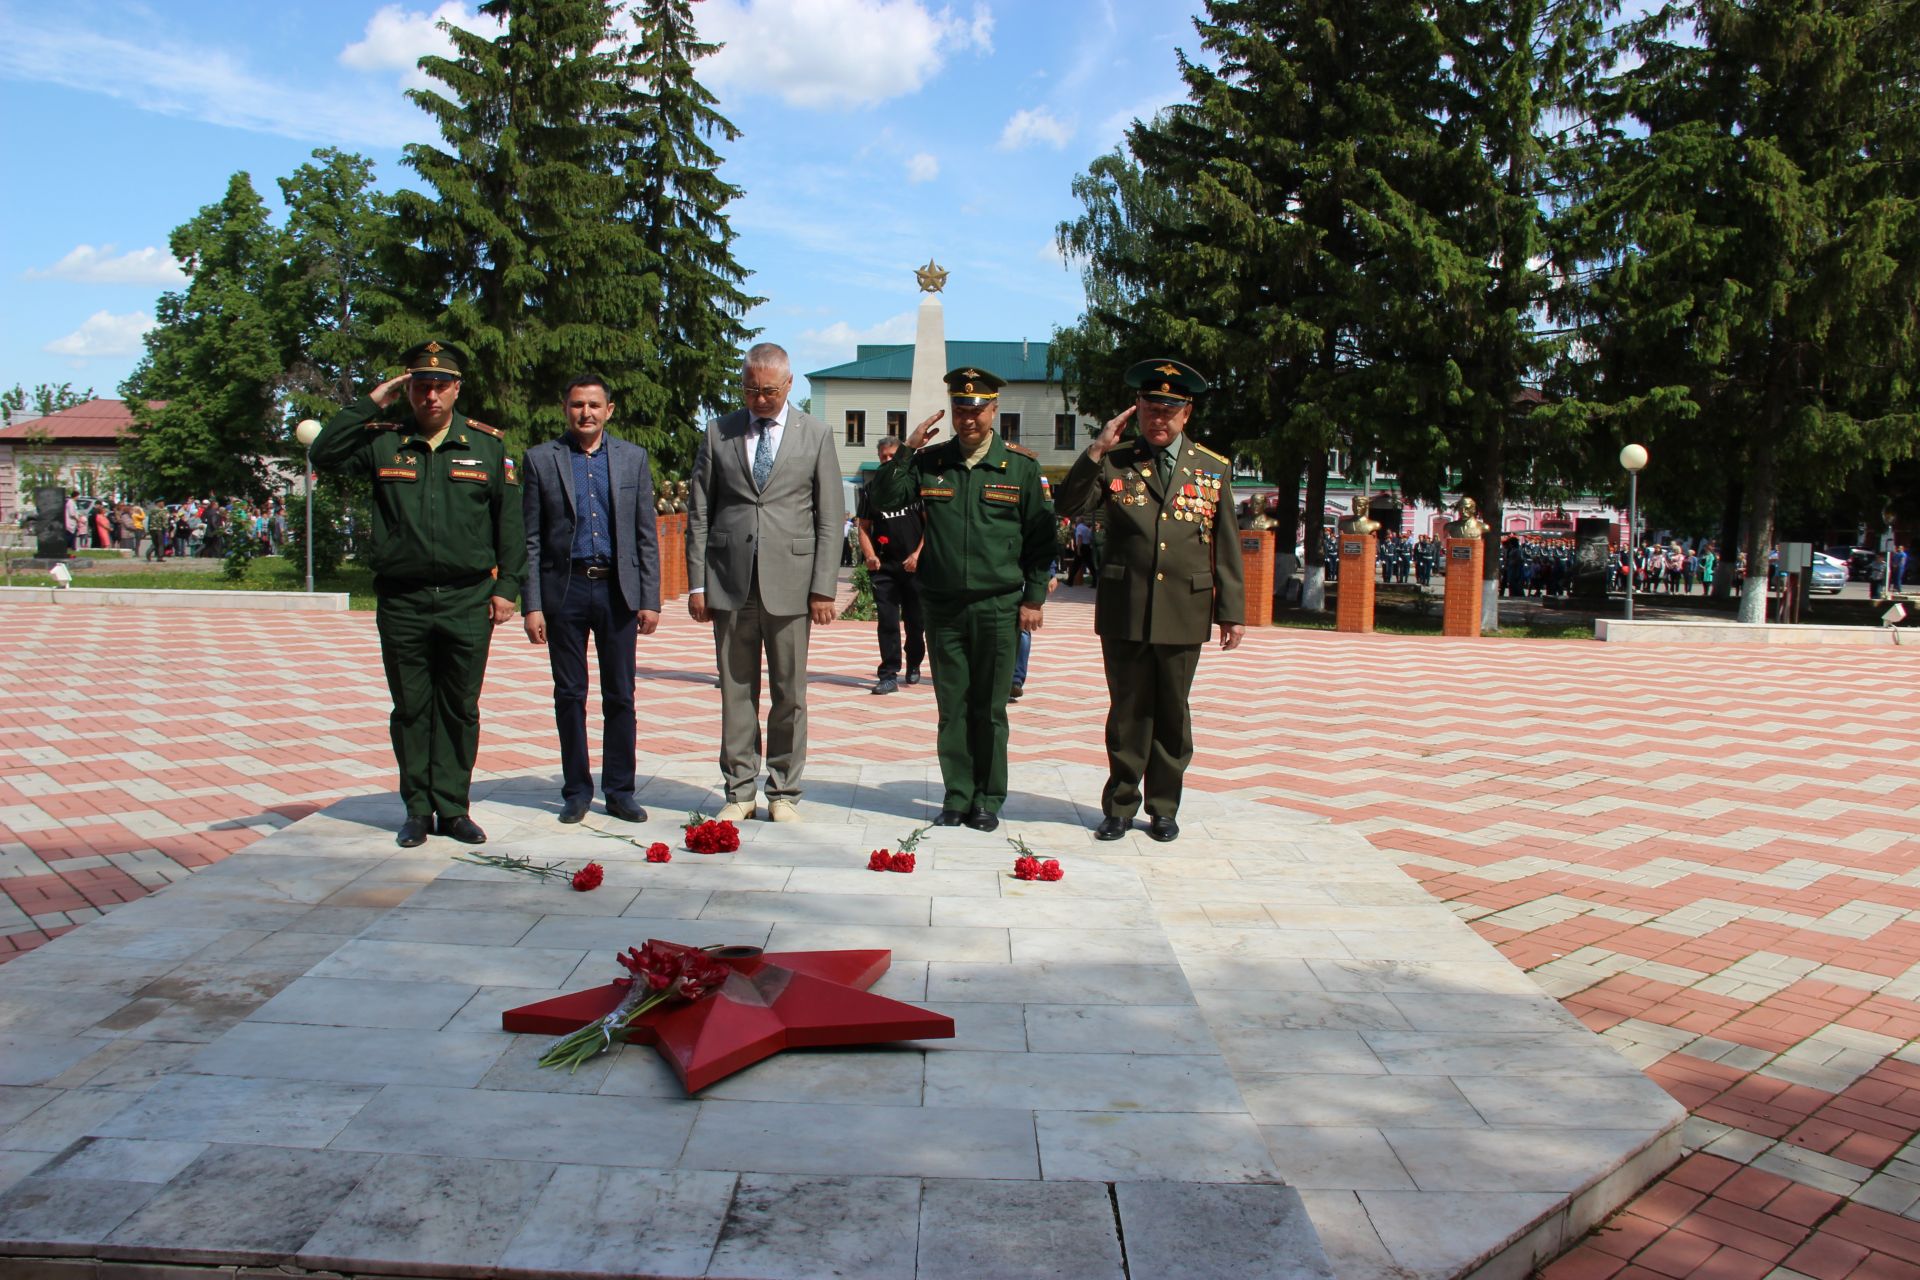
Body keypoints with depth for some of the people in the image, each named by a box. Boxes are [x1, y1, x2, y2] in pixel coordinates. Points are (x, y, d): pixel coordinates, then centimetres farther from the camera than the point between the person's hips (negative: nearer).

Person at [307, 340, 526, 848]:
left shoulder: (487, 445, 5)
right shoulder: (382, 440, 6)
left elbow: (510, 520, 6)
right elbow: (324, 455, -5)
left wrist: (506, 587, 0)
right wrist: (369, 404, -5)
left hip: (467, 601, -1)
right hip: (401, 602, 1)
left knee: (460, 709, 6)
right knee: (410, 709, 8)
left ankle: (453, 809, 16)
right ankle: (417, 809, 19)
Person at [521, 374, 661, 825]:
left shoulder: (633, 458, 6)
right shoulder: (541, 459, 3)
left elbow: (647, 534, 6)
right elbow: (530, 538, 2)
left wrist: (650, 599, 0)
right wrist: (531, 605, -4)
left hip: (617, 589, 1)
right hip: (564, 588, -1)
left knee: (620, 696, 5)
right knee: (569, 695, 6)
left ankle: (619, 790, 15)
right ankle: (576, 790, 18)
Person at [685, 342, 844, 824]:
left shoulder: (816, 435, 6)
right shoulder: (718, 433, 9)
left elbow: (831, 518, 3)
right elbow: (698, 513, 8)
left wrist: (824, 588, -5)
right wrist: (696, 582, 1)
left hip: (789, 584, -1)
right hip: (729, 584, 1)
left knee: (789, 693, 5)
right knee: (736, 692, 6)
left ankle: (784, 791, 16)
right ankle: (739, 791, 16)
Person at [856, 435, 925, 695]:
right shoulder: (871, 490, 9)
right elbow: (864, 527, 11)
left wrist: (918, 554, -10)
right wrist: (869, 555, -6)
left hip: (915, 565, -1)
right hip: (883, 567, 1)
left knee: (916, 620, 8)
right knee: (887, 621, -4)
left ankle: (913, 666, 31)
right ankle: (889, 675, -3)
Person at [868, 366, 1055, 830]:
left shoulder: (1021, 466, 1)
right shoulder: (929, 461, 6)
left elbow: (1041, 537, 3)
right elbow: (883, 496, 5)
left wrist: (1034, 598, 0)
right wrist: (906, 451, -6)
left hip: (997, 607, -2)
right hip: (942, 606, 2)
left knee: (989, 708, 5)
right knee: (952, 706, 6)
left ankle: (988, 800, 16)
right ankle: (957, 795, 17)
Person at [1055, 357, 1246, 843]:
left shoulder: (1214, 469, 7)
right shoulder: (1115, 462, 3)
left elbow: (1226, 547, 7)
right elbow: (1068, 506, -8)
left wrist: (1233, 611, 5)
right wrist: (1096, 450, -15)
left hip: (1184, 613, 1)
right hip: (1124, 612, -1)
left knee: (1172, 713, 10)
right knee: (1127, 711, 7)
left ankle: (1163, 808, 23)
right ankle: (1120, 805, 20)